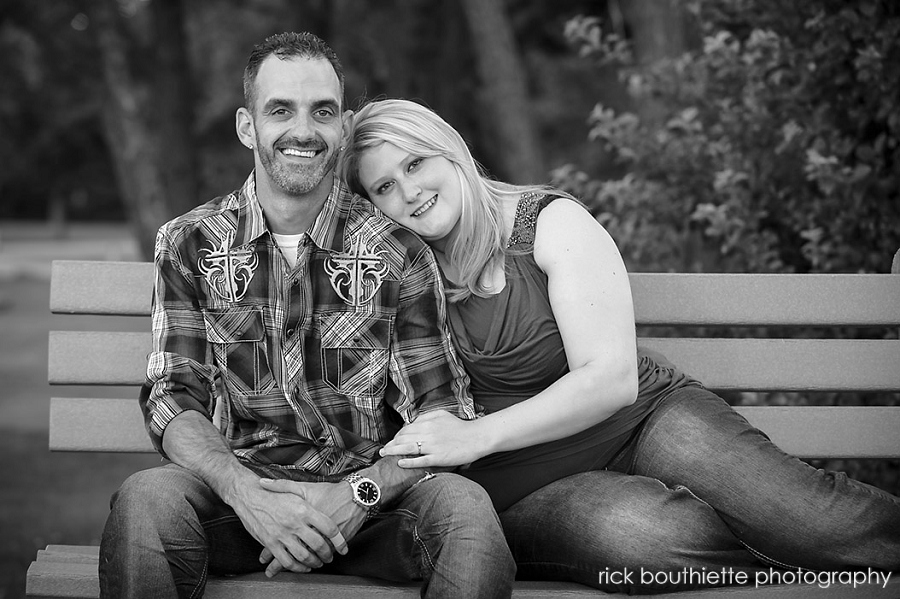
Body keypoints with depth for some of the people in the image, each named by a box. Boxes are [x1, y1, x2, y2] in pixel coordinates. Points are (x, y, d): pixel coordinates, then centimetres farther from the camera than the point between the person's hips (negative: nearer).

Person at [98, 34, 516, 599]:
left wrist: (359, 494, -21)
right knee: (144, 499, -32)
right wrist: (244, 491, -22)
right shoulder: (190, 245, 3)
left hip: (369, 490, 0)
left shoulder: (398, 254, -1)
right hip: (242, 485, 0)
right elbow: (175, 400, -1)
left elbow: (442, 414, -1)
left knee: (464, 505, -32)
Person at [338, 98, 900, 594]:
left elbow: (612, 379, -12)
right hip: (528, 487, 1)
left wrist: (476, 436, -20)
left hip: (647, 418, -1)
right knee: (634, 529, -36)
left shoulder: (551, 222, -4)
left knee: (812, 516, -30)